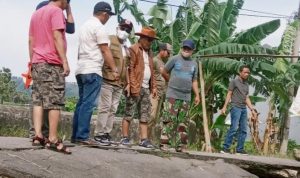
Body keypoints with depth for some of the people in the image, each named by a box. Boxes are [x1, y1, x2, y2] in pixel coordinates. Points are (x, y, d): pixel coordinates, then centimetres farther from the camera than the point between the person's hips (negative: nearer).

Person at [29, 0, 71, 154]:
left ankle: (38, 135, -2)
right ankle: (53, 139, -9)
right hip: (52, 63, -8)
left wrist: (32, 62, 19)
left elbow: (31, 40, 17)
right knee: (55, 101, -7)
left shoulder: (36, 14, 19)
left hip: (37, 63, 8)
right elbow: (57, 37, -16)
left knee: (38, 100, 5)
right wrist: (65, 61, -17)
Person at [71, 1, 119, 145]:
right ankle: (82, 136, -13)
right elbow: (105, 50, -12)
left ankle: (76, 136, 9)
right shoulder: (99, 27, -8)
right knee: (88, 104, -10)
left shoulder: (85, 26, 21)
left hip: (81, 69, 9)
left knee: (82, 103, 10)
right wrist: (114, 69, -9)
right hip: (92, 70, -9)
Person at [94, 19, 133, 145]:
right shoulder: (109, 40, -1)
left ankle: (106, 133, 10)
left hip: (119, 83, 7)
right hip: (107, 80, -7)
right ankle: (99, 133, -5)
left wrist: (125, 82, 18)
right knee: (105, 107, -8)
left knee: (113, 109, 6)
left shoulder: (126, 48, 20)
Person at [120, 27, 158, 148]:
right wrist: (132, 86, -18)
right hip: (135, 87, -7)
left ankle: (144, 139, 4)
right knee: (129, 114, -1)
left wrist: (153, 86, 13)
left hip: (146, 88, 7)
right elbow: (130, 69, -11)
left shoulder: (149, 52, 20)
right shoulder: (133, 49, -4)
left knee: (145, 115, 4)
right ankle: (125, 138, 3)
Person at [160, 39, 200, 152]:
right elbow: (164, 72, 8)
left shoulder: (194, 64, 14)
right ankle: (164, 143, -6)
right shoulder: (175, 59, 0)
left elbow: (194, 81, 17)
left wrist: (197, 95, 9)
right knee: (169, 120, -9)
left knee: (183, 122, 5)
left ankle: (180, 145, 9)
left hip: (186, 97, 4)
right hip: (173, 95, -4)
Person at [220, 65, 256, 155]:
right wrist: (224, 106, -10)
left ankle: (240, 149, 9)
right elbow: (229, 94, -2)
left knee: (243, 130, 4)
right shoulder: (234, 81, 1)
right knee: (234, 128, -16)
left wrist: (252, 109, 13)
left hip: (244, 109, 7)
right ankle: (225, 148, -14)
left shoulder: (246, 84, 19)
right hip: (236, 107, -7)